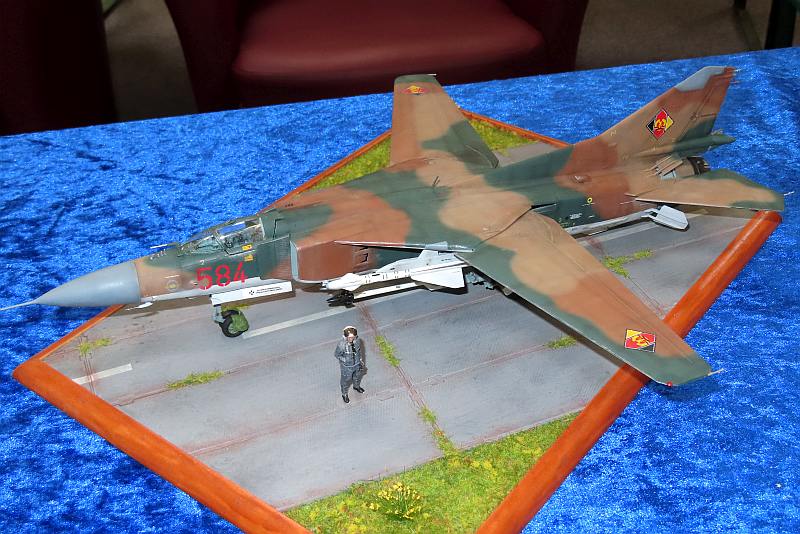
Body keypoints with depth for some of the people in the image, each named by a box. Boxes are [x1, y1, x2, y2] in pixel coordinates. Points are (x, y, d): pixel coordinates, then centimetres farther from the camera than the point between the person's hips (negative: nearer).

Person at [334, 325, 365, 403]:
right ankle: (344, 394, 48)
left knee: (358, 376, 32)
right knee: (346, 381, 20)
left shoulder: (357, 341, -20)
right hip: (347, 367, -4)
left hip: (357, 365, 5)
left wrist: (360, 360, 7)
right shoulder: (341, 344, -34)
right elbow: (337, 355, -18)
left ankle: (356, 386, 64)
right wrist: (346, 360, -22)